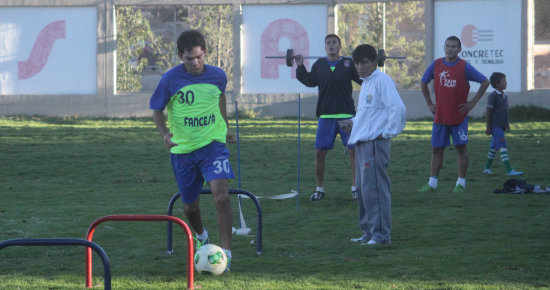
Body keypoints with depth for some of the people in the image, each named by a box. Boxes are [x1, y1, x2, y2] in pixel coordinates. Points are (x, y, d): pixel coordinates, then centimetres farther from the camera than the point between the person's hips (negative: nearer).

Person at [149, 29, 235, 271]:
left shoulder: (218, 76, -3)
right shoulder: (171, 79, -10)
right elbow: (157, 110, 1)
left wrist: (226, 128, 25)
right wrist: (165, 133, -18)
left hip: (213, 145, 0)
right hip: (183, 149, 0)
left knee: (221, 196, -21)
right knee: (190, 206, 12)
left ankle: (226, 253, -15)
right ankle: (201, 237, 46)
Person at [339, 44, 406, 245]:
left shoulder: (382, 81, -11)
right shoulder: (365, 84, 19)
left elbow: (397, 108, -20)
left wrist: (389, 132, -15)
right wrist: (353, 123, 16)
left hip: (375, 143, -10)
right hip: (361, 143, 10)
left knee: (374, 189, -11)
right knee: (363, 189, 12)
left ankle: (381, 234, -8)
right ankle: (368, 232, 19)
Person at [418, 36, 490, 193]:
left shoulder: (465, 67, -5)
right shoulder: (436, 65, 3)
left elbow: (485, 82, 0)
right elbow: (423, 83, 19)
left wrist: (472, 103, -4)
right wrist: (429, 103, 12)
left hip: (459, 116, -3)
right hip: (440, 116, 3)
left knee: (461, 148, 0)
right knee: (436, 149, 5)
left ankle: (461, 183, 5)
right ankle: (432, 183, 10)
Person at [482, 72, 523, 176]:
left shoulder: (504, 96, 14)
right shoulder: (492, 96, -11)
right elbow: (488, 112, -12)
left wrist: (507, 124, 20)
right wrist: (488, 127, -13)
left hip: (501, 126, 9)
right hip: (495, 126, -9)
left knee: (494, 148, 15)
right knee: (503, 147, -15)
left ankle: (487, 168, 25)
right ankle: (509, 170, -21)